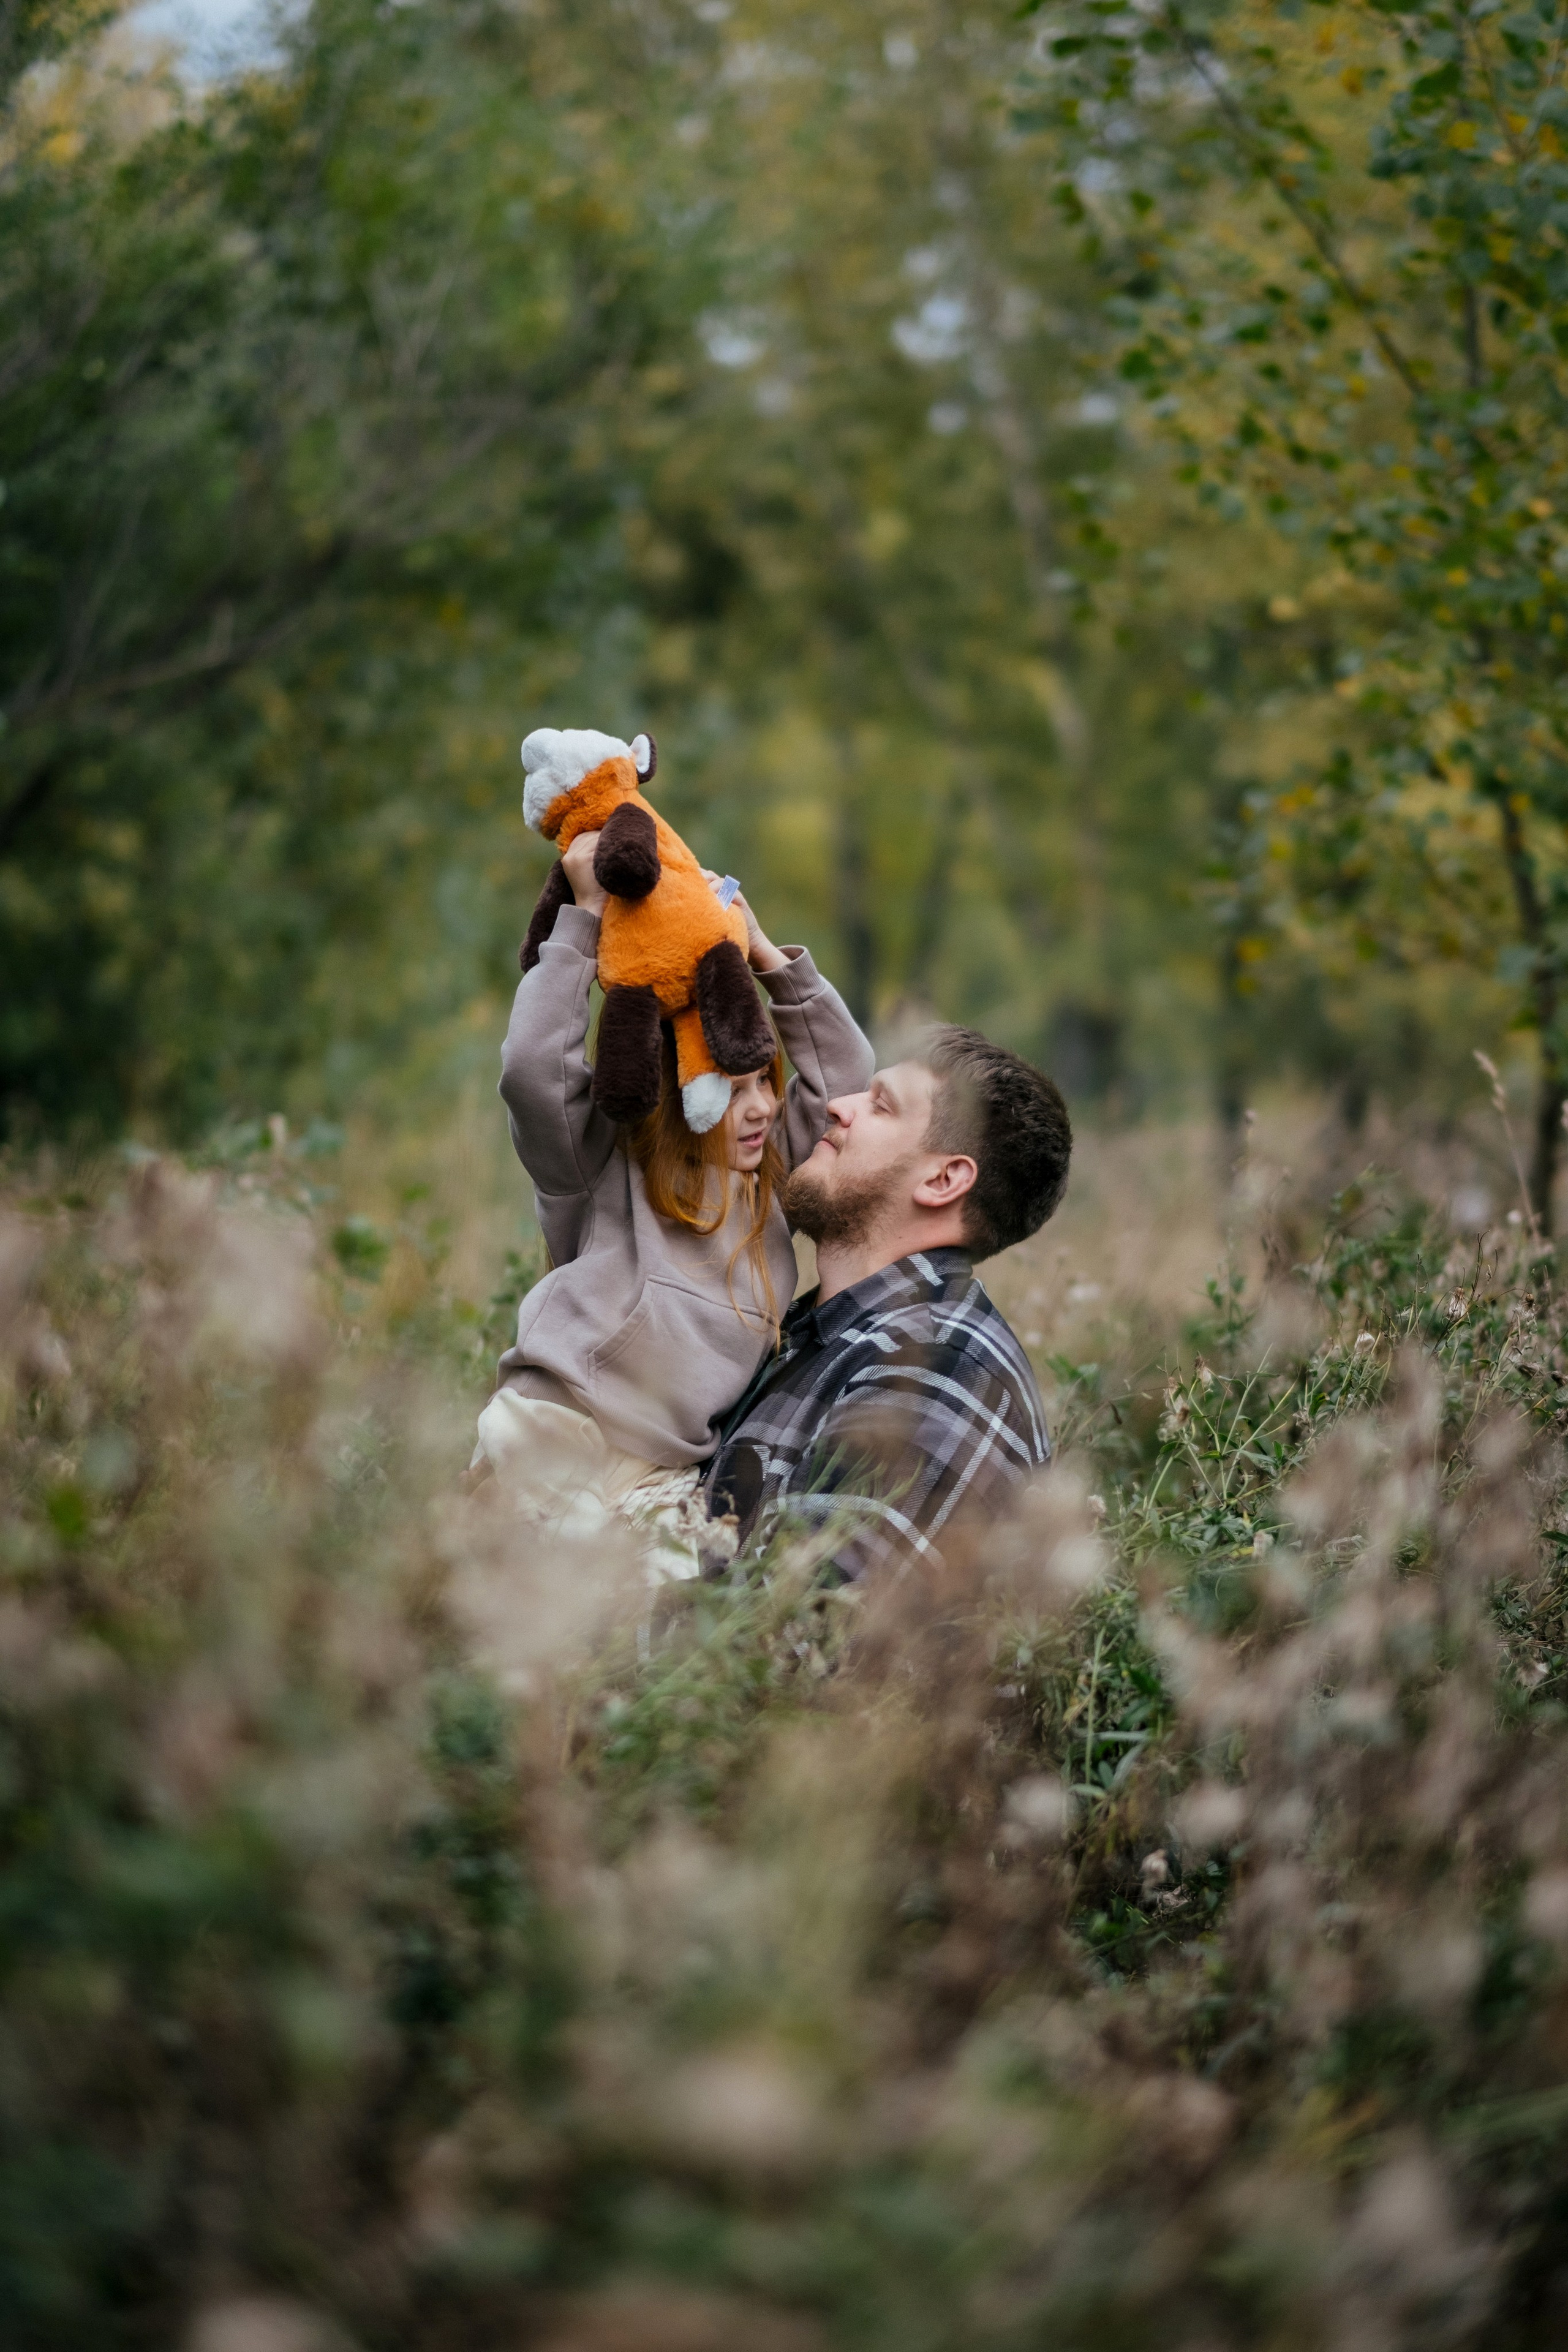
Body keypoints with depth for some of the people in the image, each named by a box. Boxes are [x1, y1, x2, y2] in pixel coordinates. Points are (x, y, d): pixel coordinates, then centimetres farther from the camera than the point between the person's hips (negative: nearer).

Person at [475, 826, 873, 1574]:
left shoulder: (767, 1175, 19)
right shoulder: (603, 1165, 5)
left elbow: (842, 1069, 20)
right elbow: (532, 1069, -10)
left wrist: (762, 951, 11)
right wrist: (584, 917, -4)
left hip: (668, 1481, 5)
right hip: (554, 1438, -5)